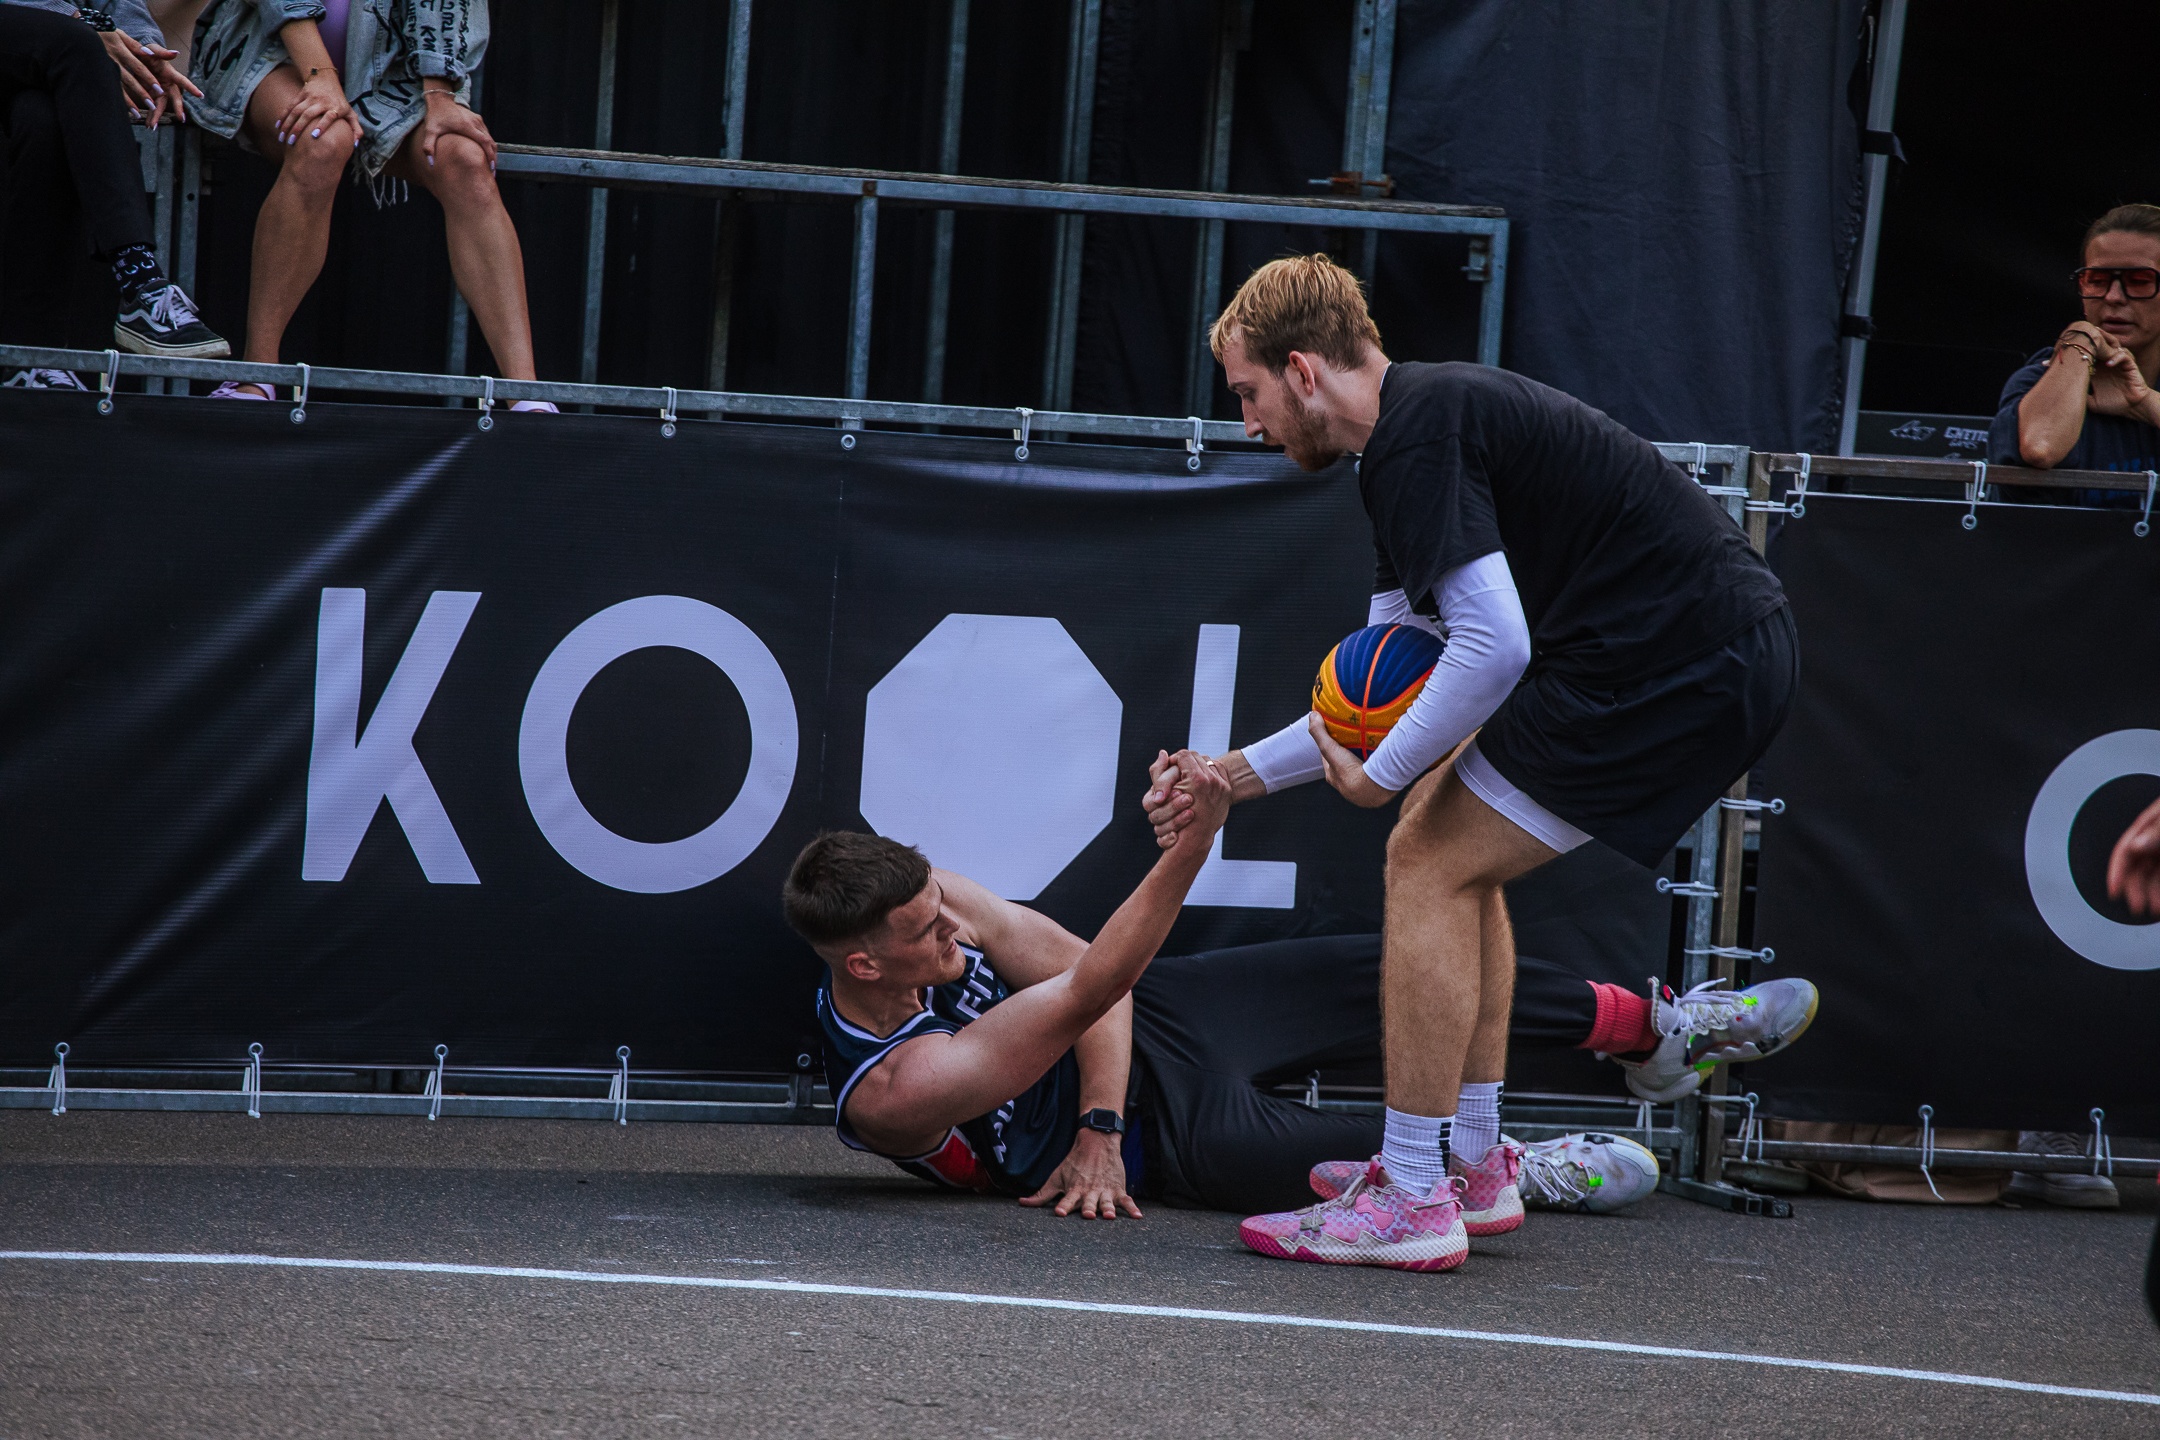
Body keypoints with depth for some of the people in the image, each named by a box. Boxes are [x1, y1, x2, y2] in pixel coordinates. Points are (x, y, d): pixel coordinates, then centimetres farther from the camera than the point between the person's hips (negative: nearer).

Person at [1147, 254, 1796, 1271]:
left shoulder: (1418, 433, -14)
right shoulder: (1416, 432, 19)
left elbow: (1493, 649, -23)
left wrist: (1381, 776, -9)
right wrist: (1235, 775, 20)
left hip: (1686, 666, -11)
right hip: (1724, 655, 11)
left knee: (1431, 864, -6)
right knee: (1448, 849, 20)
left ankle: (1413, 1199, -4)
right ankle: (1471, 1163, 25)